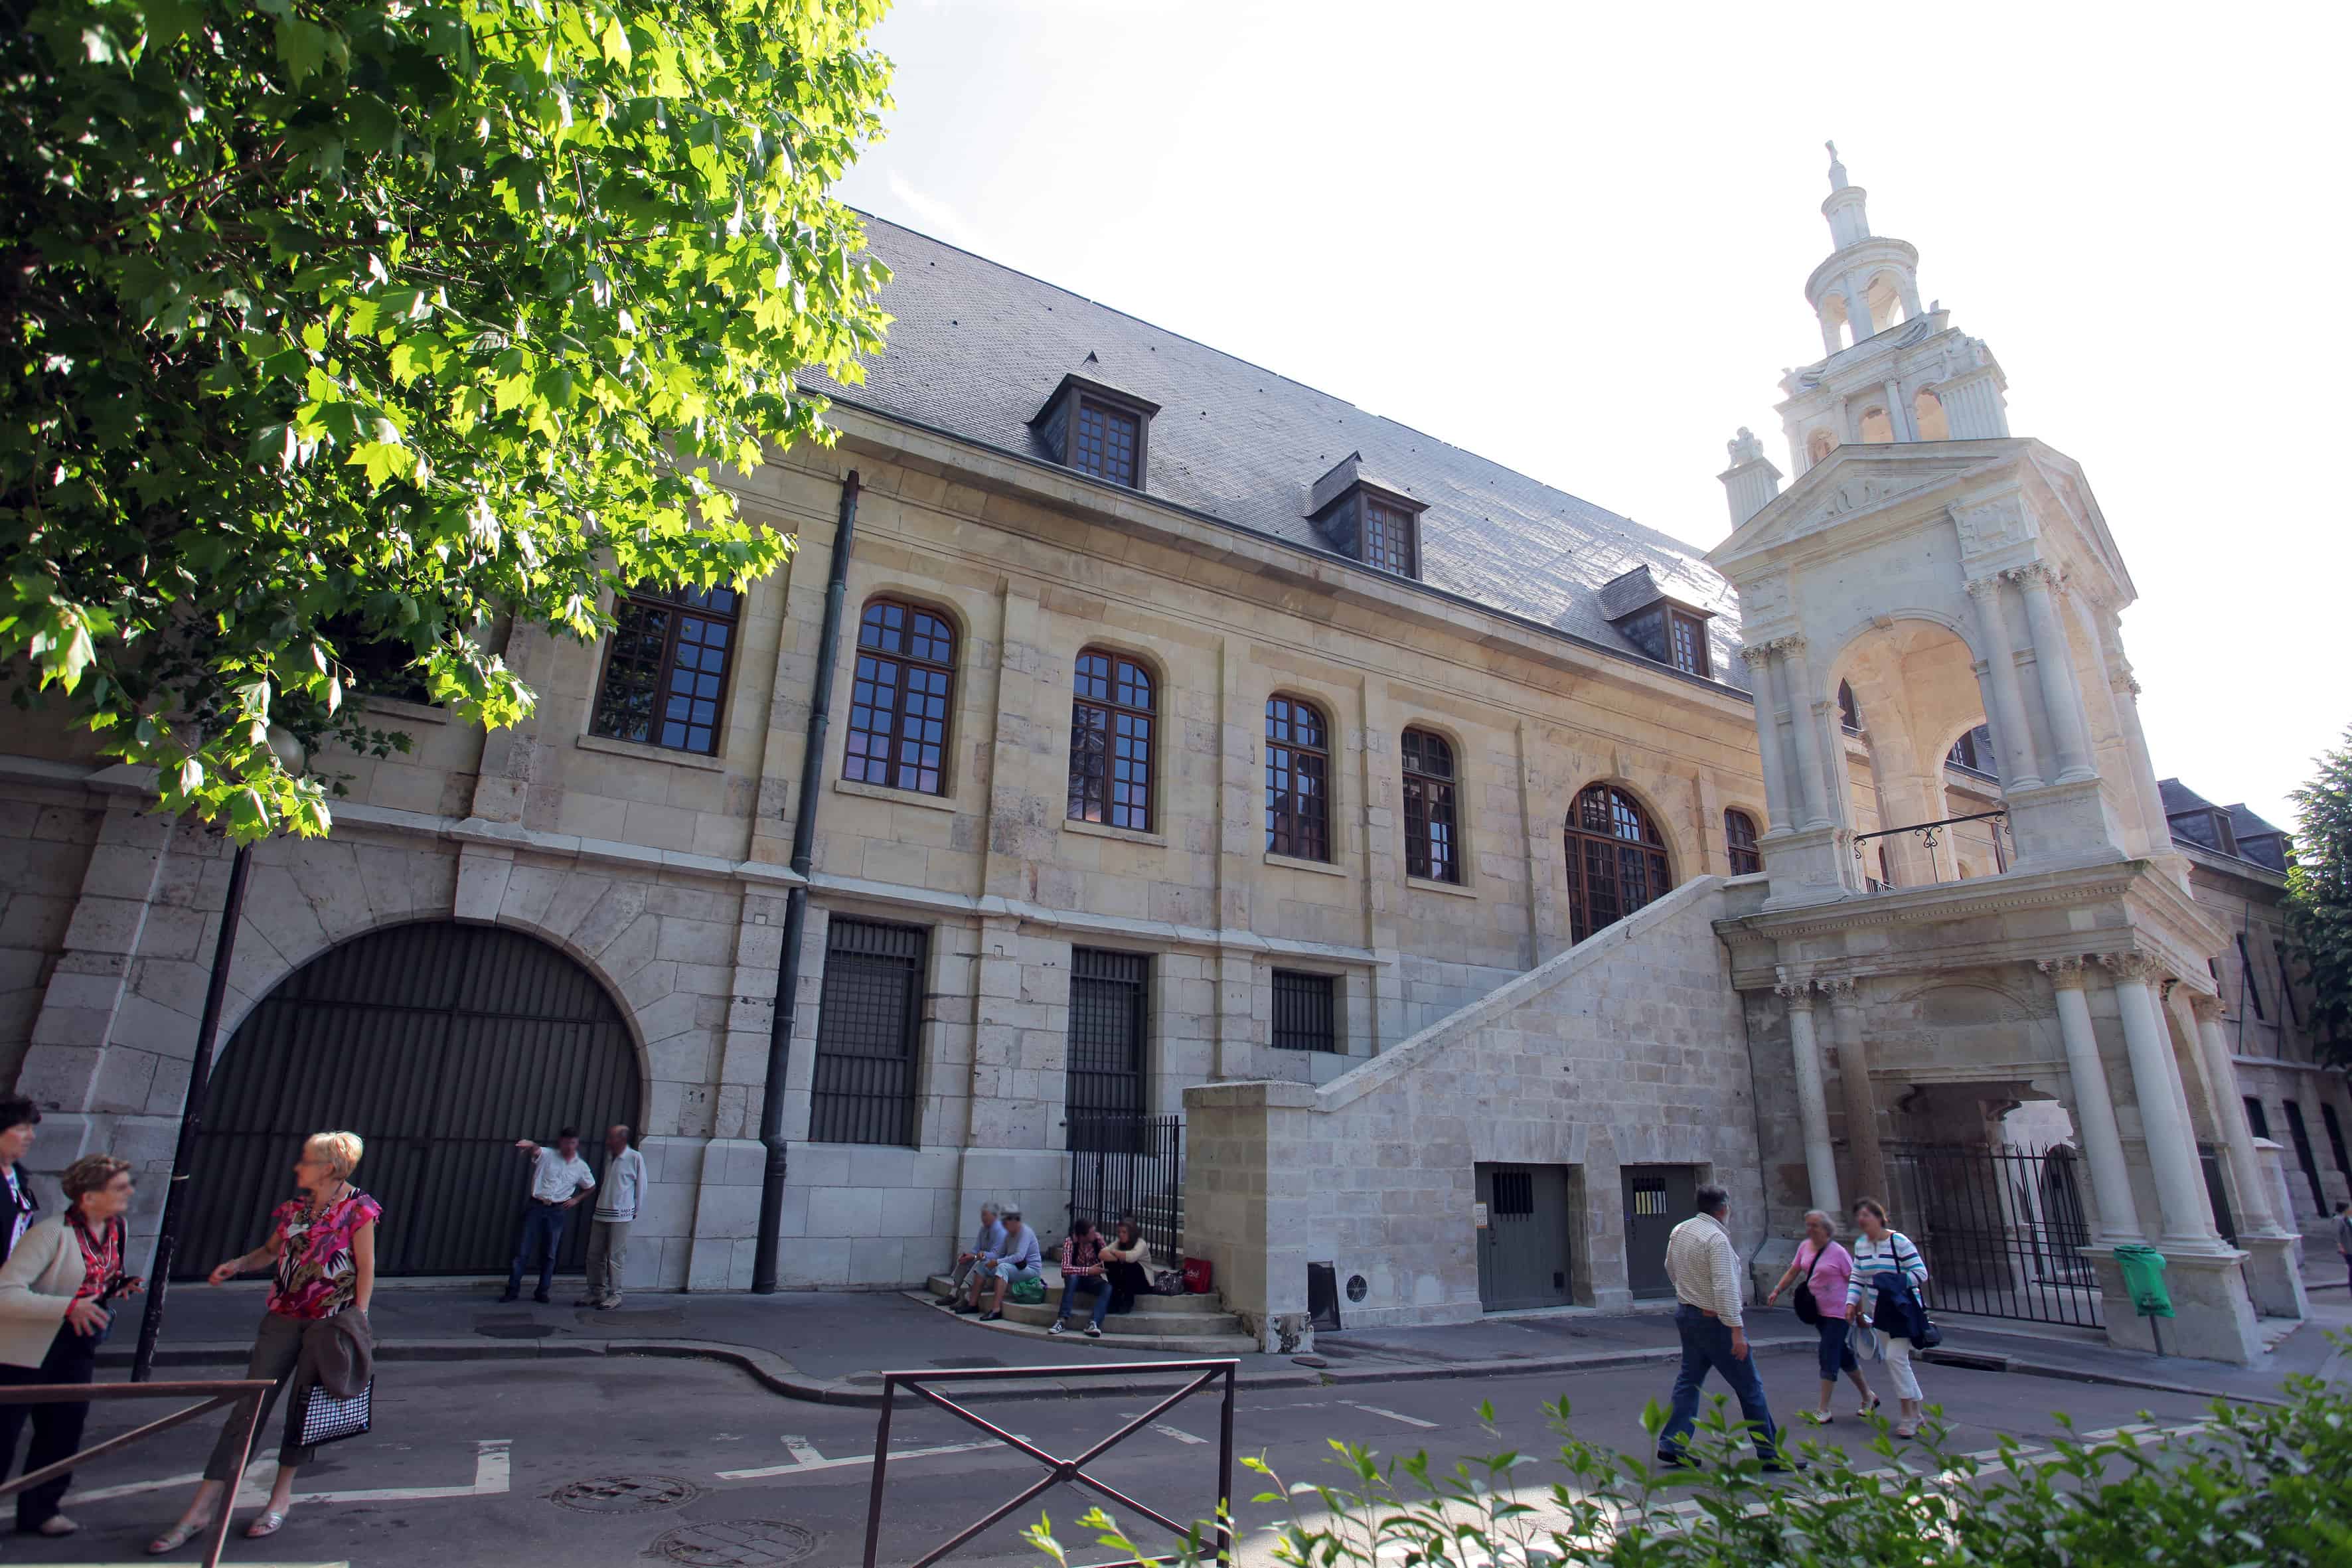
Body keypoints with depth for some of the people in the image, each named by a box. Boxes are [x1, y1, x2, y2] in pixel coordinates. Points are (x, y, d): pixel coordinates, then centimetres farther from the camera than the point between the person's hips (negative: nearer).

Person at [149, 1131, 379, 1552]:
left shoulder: (357, 1209, -9)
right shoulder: (295, 1208, 8)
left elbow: (366, 1268, -8)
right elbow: (271, 1250, 21)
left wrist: (357, 1322, -10)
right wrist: (238, 1264, 2)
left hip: (329, 1323, -5)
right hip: (283, 1317, 5)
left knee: (304, 1407, 5)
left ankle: (281, 1496, 23)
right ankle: (201, 1507, 9)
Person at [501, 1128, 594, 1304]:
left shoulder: (581, 1166, 3)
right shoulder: (547, 1155, -5)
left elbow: (591, 1187, 20)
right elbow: (535, 1150, -30)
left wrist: (576, 1200, 5)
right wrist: (529, 1144, -53)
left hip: (558, 1212, 2)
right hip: (536, 1207, -2)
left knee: (549, 1254, 7)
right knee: (522, 1250, 1)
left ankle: (542, 1292, 16)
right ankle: (513, 1289, 12)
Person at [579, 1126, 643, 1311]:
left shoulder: (635, 1158, -8)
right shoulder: (609, 1156, 10)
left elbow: (641, 1186, -3)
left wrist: (635, 1211, 1)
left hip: (621, 1216, -6)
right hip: (600, 1214, 6)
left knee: (615, 1258, -2)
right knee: (594, 1256, 10)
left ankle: (615, 1295, 8)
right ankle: (596, 1292, 22)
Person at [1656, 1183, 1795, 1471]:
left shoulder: (1679, 1231, 4)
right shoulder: (1716, 1238, -20)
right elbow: (1725, 1288, -25)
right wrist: (1737, 1330, -24)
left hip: (1686, 1313, 8)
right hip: (1714, 1320, -8)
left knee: (1689, 1380, 13)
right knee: (1750, 1387, 4)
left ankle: (1672, 1445, 11)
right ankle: (1770, 1454, 10)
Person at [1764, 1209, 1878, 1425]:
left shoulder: (1838, 1252, -14)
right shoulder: (1804, 1247, 4)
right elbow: (1793, 1272, 10)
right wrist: (1777, 1291, 2)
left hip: (1838, 1312, -6)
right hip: (1818, 1312, 6)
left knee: (1829, 1358, -7)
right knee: (1843, 1357, 17)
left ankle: (1824, 1411, -1)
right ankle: (1868, 1397, 37)